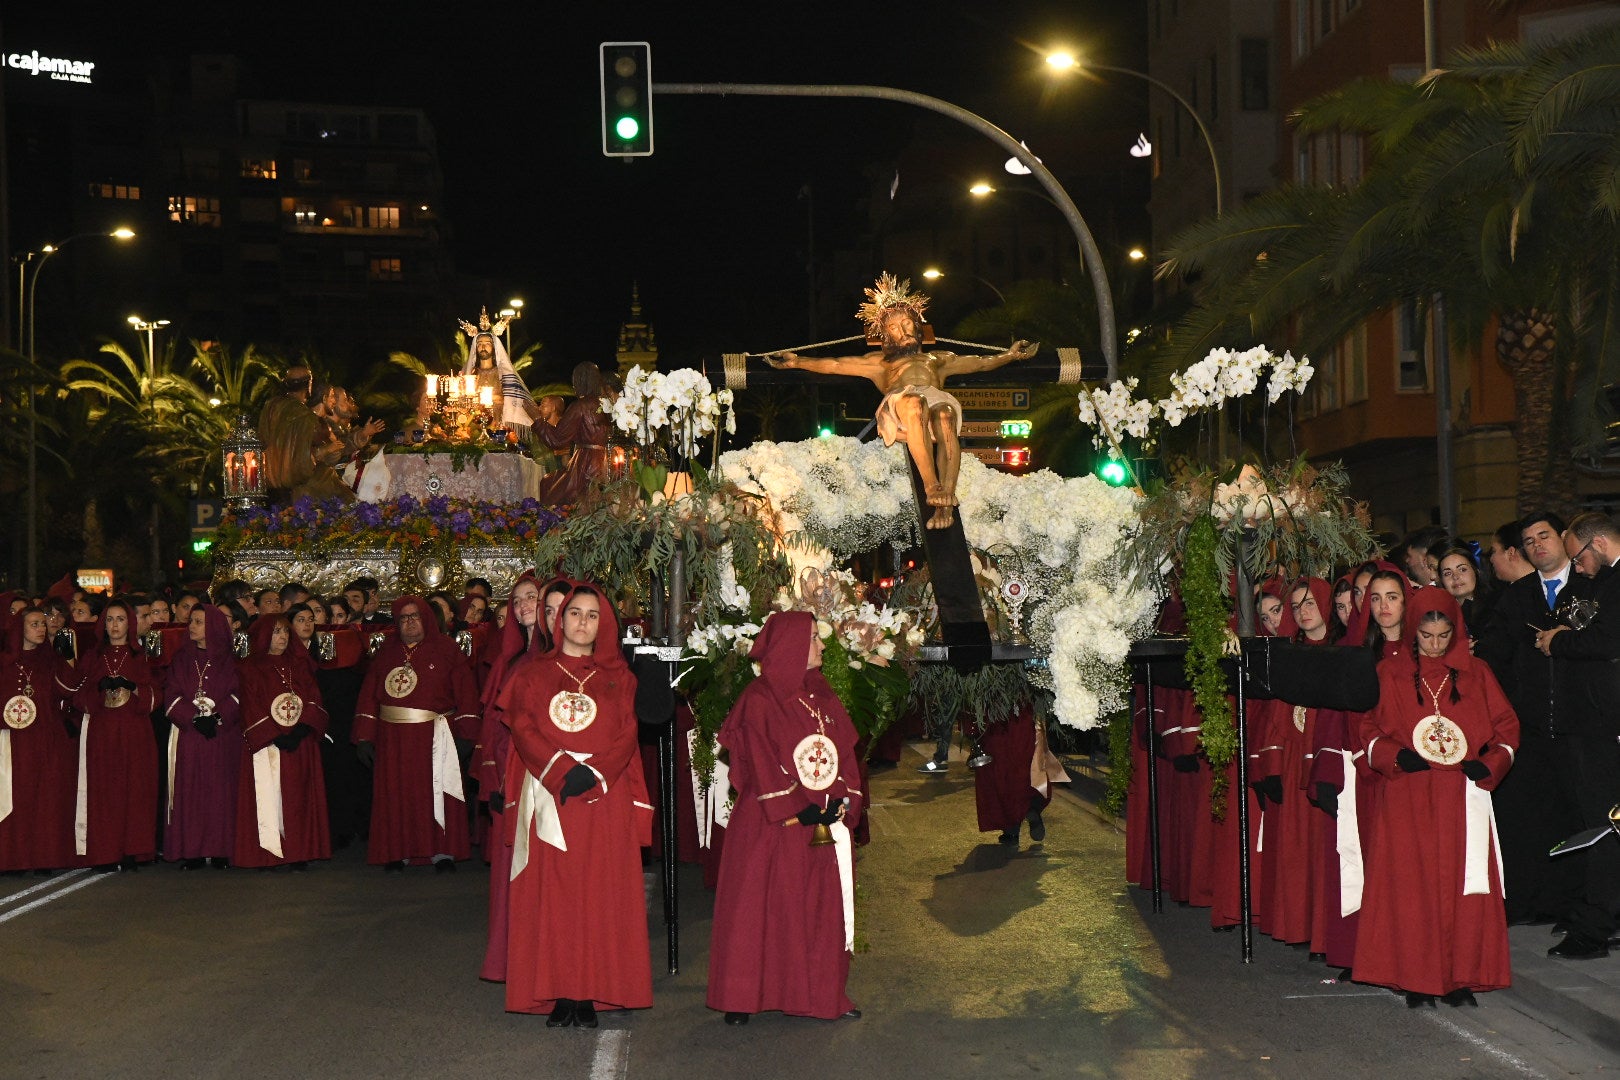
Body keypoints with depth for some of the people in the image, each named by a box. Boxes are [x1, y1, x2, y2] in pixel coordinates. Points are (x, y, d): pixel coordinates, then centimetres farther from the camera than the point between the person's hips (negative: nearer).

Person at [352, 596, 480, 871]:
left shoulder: (446, 650, 3)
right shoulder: (386, 653, 13)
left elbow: (466, 693, -3)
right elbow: (368, 695, 10)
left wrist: (467, 734, -12)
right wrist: (364, 737, 1)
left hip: (435, 736, -3)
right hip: (392, 739, 3)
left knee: (436, 793, -3)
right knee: (396, 794, 3)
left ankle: (442, 853, 2)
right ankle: (397, 852, 11)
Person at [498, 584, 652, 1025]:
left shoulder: (618, 677, 11)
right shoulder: (533, 674, 10)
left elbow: (627, 737, 2)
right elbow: (523, 731, -1)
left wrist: (593, 774, -14)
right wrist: (561, 771, -15)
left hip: (604, 798, 0)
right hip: (547, 797, 0)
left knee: (599, 893, -3)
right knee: (549, 893, -3)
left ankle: (590, 994, 1)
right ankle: (558, 994, 0)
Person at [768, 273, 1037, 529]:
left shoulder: (937, 360, 43)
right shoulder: (879, 363, 38)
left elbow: (980, 363, 36)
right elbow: (834, 365, 29)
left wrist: (1011, 355, 24)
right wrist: (796, 362, 18)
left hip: (939, 402, 2)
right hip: (899, 407, -1)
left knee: (945, 417, -38)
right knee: (914, 403, -40)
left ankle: (944, 504, -49)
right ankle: (932, 488, -51)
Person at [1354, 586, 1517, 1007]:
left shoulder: (1476, 675, 9)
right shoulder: (1390, 675, 7)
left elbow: (1507, 728, 12)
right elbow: (1368, 731, 8)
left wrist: (1489, 764, -6)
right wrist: (1395, 756, -11)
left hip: (1464, 797, 1)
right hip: (1407, 797, -1)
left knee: (1464, 885, -2)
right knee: (1410, 885, -4)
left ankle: (1459, 977, 7)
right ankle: (1416, 979, 3)